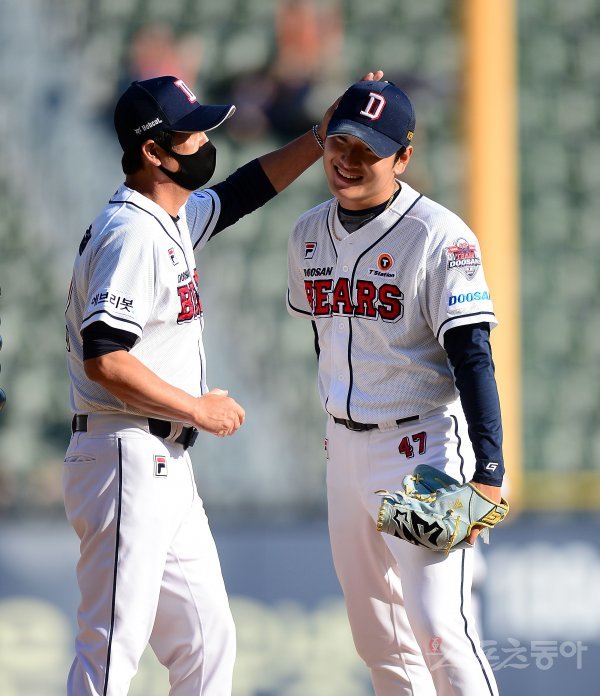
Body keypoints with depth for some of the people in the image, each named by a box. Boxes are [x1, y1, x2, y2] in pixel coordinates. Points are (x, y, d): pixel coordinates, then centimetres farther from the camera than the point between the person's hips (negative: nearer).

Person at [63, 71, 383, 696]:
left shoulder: (175, 219, 14)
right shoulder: (132, 234, -17)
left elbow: (243, 191, 30)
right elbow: (103, 359, -24)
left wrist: (324, 135, 21)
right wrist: (198, 409, -15)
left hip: (167, 468, 10)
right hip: (127, 462, -10)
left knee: (207, 642, 12)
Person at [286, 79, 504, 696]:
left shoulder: (440, 237, -14)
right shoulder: (309, 234, 7)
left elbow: (473, 359, -19)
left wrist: (487, 471, -26)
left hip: (424, 444, -7)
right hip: (344, 448, 7)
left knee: (436, 622, -17)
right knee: (376, 632, 10)